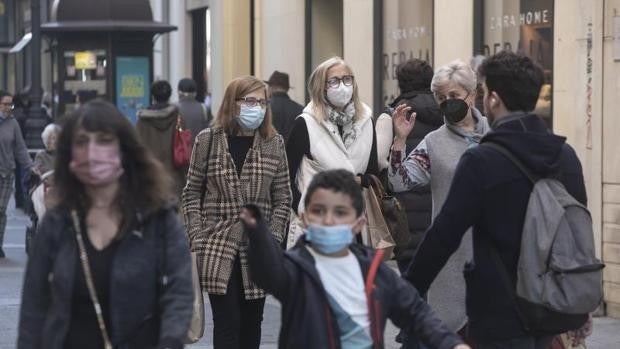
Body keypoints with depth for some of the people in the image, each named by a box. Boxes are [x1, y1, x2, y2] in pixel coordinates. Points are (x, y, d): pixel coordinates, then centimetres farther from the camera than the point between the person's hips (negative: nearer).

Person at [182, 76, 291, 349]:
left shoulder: (274, 143, 5)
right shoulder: (208, 141, 0)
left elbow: (282, 198, 7)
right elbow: (191, 194, 4)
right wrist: (198, 240, -5)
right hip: (217, 250, -2)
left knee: (251, 322, 9)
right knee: (227, 323, -6)